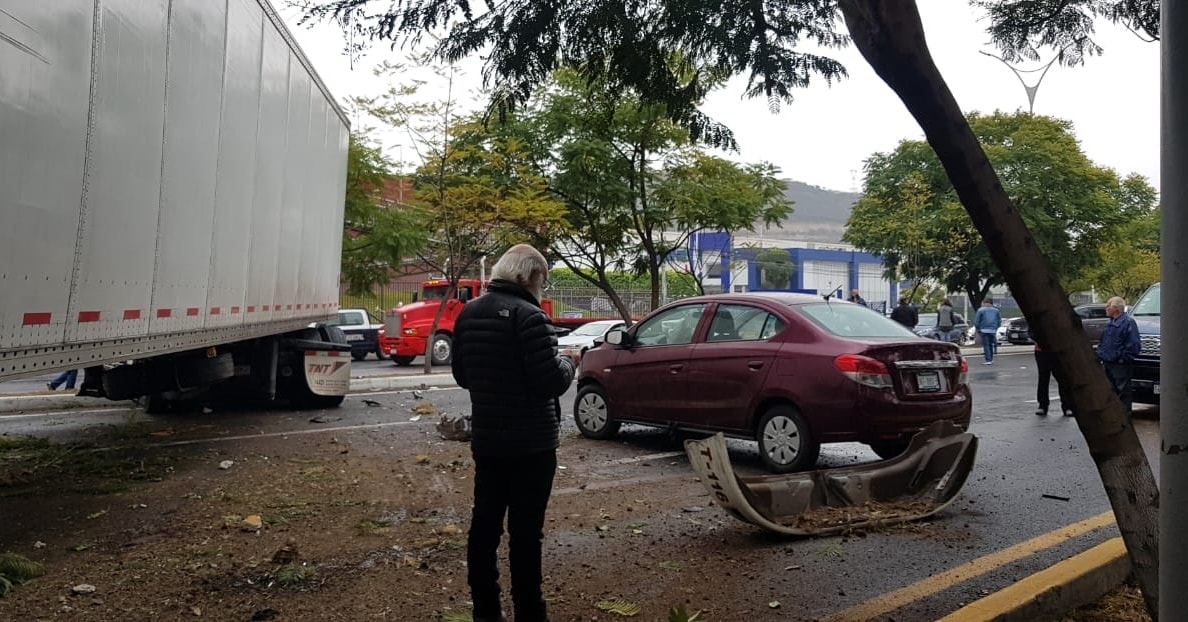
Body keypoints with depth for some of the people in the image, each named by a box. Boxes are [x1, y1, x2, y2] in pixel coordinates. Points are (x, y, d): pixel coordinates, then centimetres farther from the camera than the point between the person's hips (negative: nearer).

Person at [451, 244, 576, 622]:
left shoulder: (469, 313, 6)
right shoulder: (528, 316, -19)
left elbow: (461, 375, 14)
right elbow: (550, 382, -21)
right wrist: (568, 366, -2)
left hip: (486, 438, 7)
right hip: (530, 442, -7)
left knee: (484, 523, 13)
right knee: (525, 531, 2)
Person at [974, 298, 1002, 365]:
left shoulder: (981, 310, -2)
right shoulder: (996, 310, 13)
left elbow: (976, 321, -4)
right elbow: (999, 321, 14)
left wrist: (977, 329, 6)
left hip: (984, 330, -4)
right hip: (993, 330, 4)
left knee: (986, 345, -4)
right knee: (991, 345, 15)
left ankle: (988, 360, -11)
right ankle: (991, 359, 20)